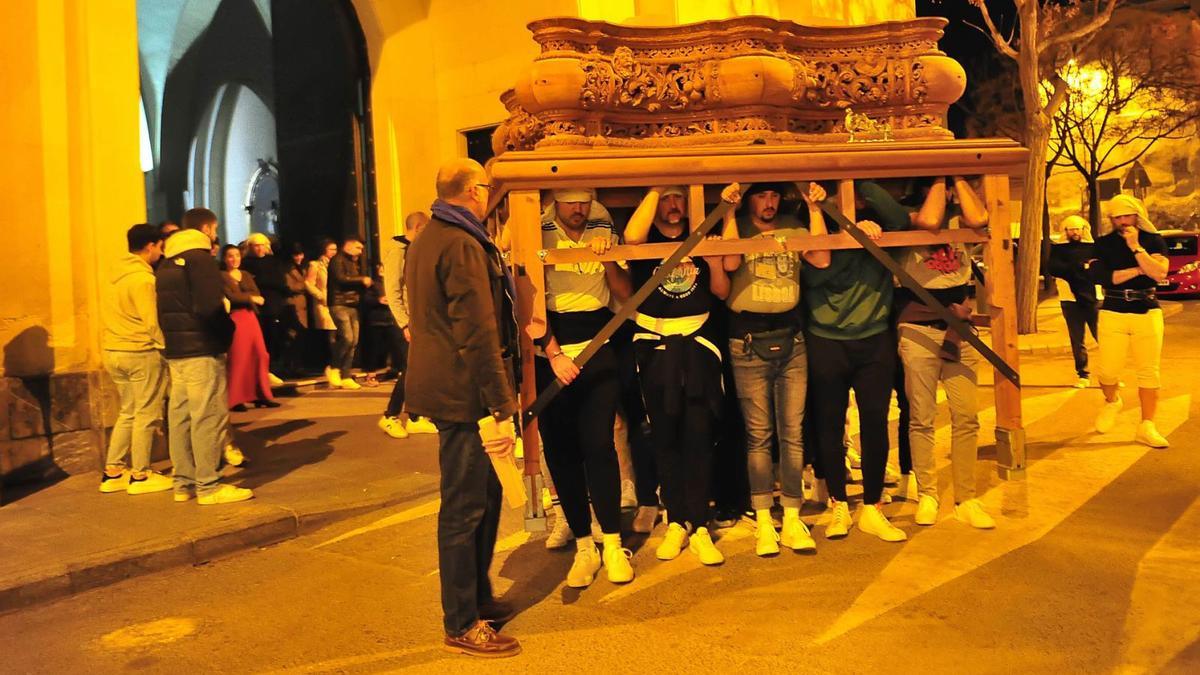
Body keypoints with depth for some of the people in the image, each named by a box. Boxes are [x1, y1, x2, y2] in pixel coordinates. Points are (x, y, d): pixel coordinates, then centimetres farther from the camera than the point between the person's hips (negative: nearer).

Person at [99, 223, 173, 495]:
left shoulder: (116, 274, 11)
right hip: (141, 352, -8)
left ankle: (112, 472, 18)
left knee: (127, 413, 17)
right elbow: (153, 322, -18)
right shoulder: (143, 278, -16)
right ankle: (140, 475, 8)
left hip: (113, 351, 8)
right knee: (146, 415, 2)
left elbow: (108, 314, 17)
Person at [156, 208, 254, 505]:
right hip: (202, 350, -9)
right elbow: (210, 307, -20)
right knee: (209, 417, -5)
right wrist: (227, 331, -5)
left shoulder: (167, 263, 16)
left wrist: (173, 337, 15)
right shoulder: (200, 258, -11)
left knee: (180, 416, 11)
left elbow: (165, 308, 17)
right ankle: (208, 485, -3)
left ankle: (184, 483, 18)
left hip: (175, 351, 9)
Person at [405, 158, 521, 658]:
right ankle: (462, 626, 10)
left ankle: (477, 596, 31)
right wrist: (500, 407, -21)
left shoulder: (425, 241, 17)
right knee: (465, 508, -1)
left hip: (443, 387, 10)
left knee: (485, 495, 18)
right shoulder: (464, 246, -16)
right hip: (464, 395, -10)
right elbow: (478, 335, -22)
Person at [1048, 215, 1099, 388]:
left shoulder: (1092, 247, 7)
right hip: (1071, 300, 0)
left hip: (1094, 298, 0)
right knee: (1077, 340, 7)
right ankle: (1082, 374, 18)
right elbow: (1052, 268, -10)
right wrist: (1081, 267, -14)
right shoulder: (1059, 248, 6)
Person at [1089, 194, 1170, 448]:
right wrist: (1137, 270, -11)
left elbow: (1160, 273, -11)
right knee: (1108, 370, -2)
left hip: (1147, 312, 0)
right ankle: (1111, 401, 30)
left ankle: (1147, 427, 5)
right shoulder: (1103, 244, 5)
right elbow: (1100, 276, -10)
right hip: (1113, 313, 0)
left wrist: (1136, 247, -15)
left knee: (1149, 372, -1)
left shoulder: (1153, 240, 4)